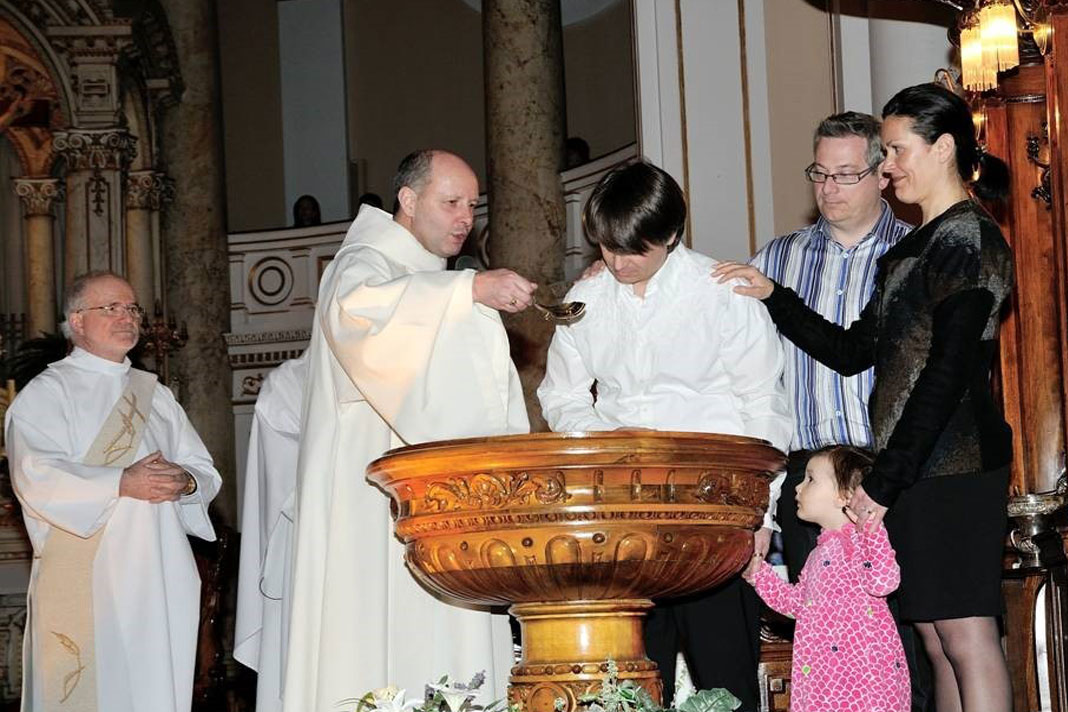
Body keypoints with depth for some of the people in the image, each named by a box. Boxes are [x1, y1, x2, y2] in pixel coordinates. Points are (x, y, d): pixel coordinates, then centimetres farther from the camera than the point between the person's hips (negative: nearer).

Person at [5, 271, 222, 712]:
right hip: (85, 582, -5)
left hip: (162, 574, 5)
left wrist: (185, 480, -9)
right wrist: (122, 483, -20)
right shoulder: (46, 394, 1)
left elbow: (207, 473, 14)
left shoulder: (158, 396, 19)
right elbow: (37, 479, -14)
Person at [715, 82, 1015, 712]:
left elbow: (948, 371, -17)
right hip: (912, 468, 9)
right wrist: (773, 297, 9)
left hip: (954, 465, -9)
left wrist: (886, 478, -19)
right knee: (938, 640, 7)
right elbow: (852, 351, 19)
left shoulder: (969, 240, -10)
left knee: (966, 636, -9)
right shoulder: (913, 249, 19)